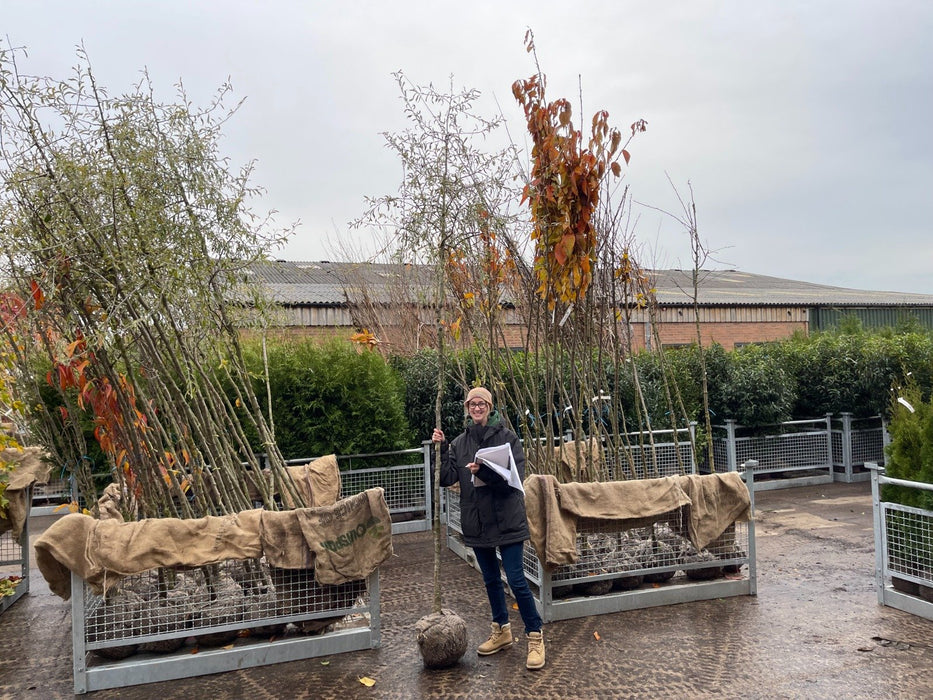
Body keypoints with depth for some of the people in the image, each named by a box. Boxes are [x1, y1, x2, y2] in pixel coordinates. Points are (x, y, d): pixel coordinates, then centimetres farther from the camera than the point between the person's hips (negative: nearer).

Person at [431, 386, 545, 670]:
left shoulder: (507, 437, -5)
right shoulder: (459, 443, 6)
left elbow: (516, 476, -13)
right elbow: (447, 478, -2)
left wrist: (485, 472, -26)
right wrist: (440, 449, -14)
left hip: (507, 520, -4)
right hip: (476, 521, 5)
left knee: (517, 580, -5)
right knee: (491, 579, 17)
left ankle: (535, 637, 10)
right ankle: (502, 631, 34)